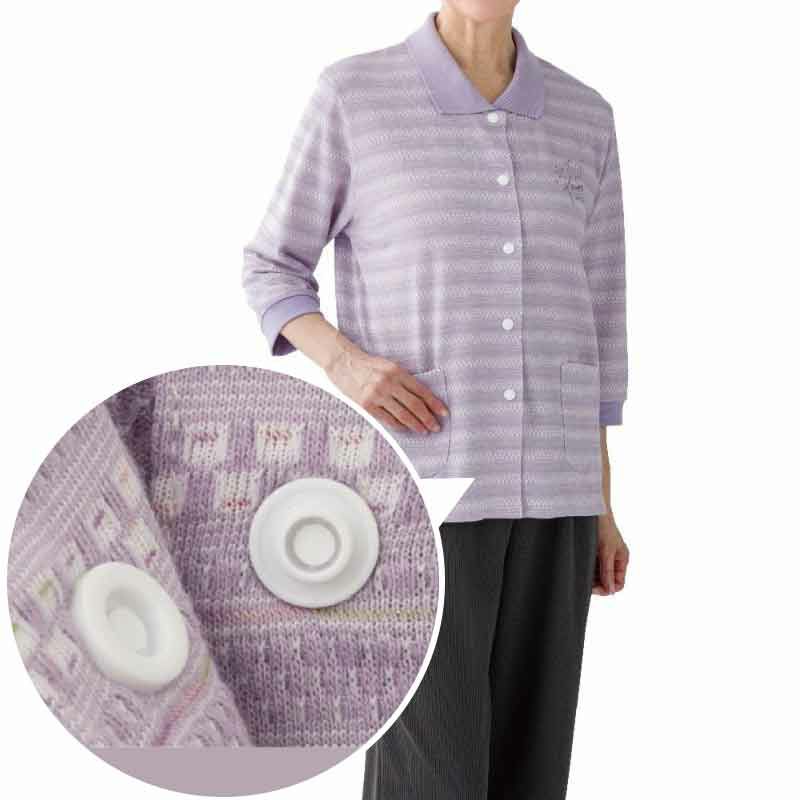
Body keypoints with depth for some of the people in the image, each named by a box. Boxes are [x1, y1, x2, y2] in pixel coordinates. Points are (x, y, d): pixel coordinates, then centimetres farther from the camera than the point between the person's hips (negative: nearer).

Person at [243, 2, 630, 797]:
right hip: (415, 484, -4)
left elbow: (588, 319, 12)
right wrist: (346, 363, -18)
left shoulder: (583, 117, 8)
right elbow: (271, 271, 4)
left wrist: (599, 507, 10)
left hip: (543, 483, 4)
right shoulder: (352, 94, -3)